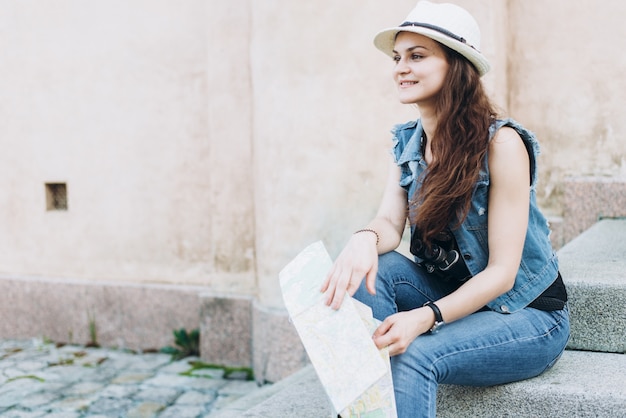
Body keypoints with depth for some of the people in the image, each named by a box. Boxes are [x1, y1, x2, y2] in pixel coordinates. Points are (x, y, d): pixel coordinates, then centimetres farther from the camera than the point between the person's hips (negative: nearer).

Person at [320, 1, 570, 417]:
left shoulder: (502, 143, -20)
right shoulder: (408, 142, 1)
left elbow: (501, 272, -22)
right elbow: (391, 223, -7)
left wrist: (425, 318, -36)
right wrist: (366, 238, -33)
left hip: (525, 317, -6)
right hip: (450, 297, 6)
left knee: (411, 356, -32)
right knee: (370, 268, -22)